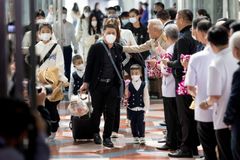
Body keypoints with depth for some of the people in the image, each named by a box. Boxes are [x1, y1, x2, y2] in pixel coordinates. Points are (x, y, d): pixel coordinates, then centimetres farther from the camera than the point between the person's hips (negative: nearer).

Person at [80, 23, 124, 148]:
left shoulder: (119, 49, 4)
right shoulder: (96, 48, -6)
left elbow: (119, 66, 12)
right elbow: (89, 66, -3)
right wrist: (86, 82, -5)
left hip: (113, 85, 2)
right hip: (98, 85, -2)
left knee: (110, 113, -1)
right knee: (97, 111, 10)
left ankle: (107, 137, 10)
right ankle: (95, 133, 32)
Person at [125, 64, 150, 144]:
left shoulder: (143, 85, -2)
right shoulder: (129, 85, -1)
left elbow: (146, 96, 0)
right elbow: (126, 96, 3)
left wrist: (146, 106, -2)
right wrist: (126, 97, -19)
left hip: (140, 108, -1)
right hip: (132, 108, 1)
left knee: (141, 122, -6)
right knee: (133, 123, 8)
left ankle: (142, 137, -1)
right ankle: (136, 137, 18)